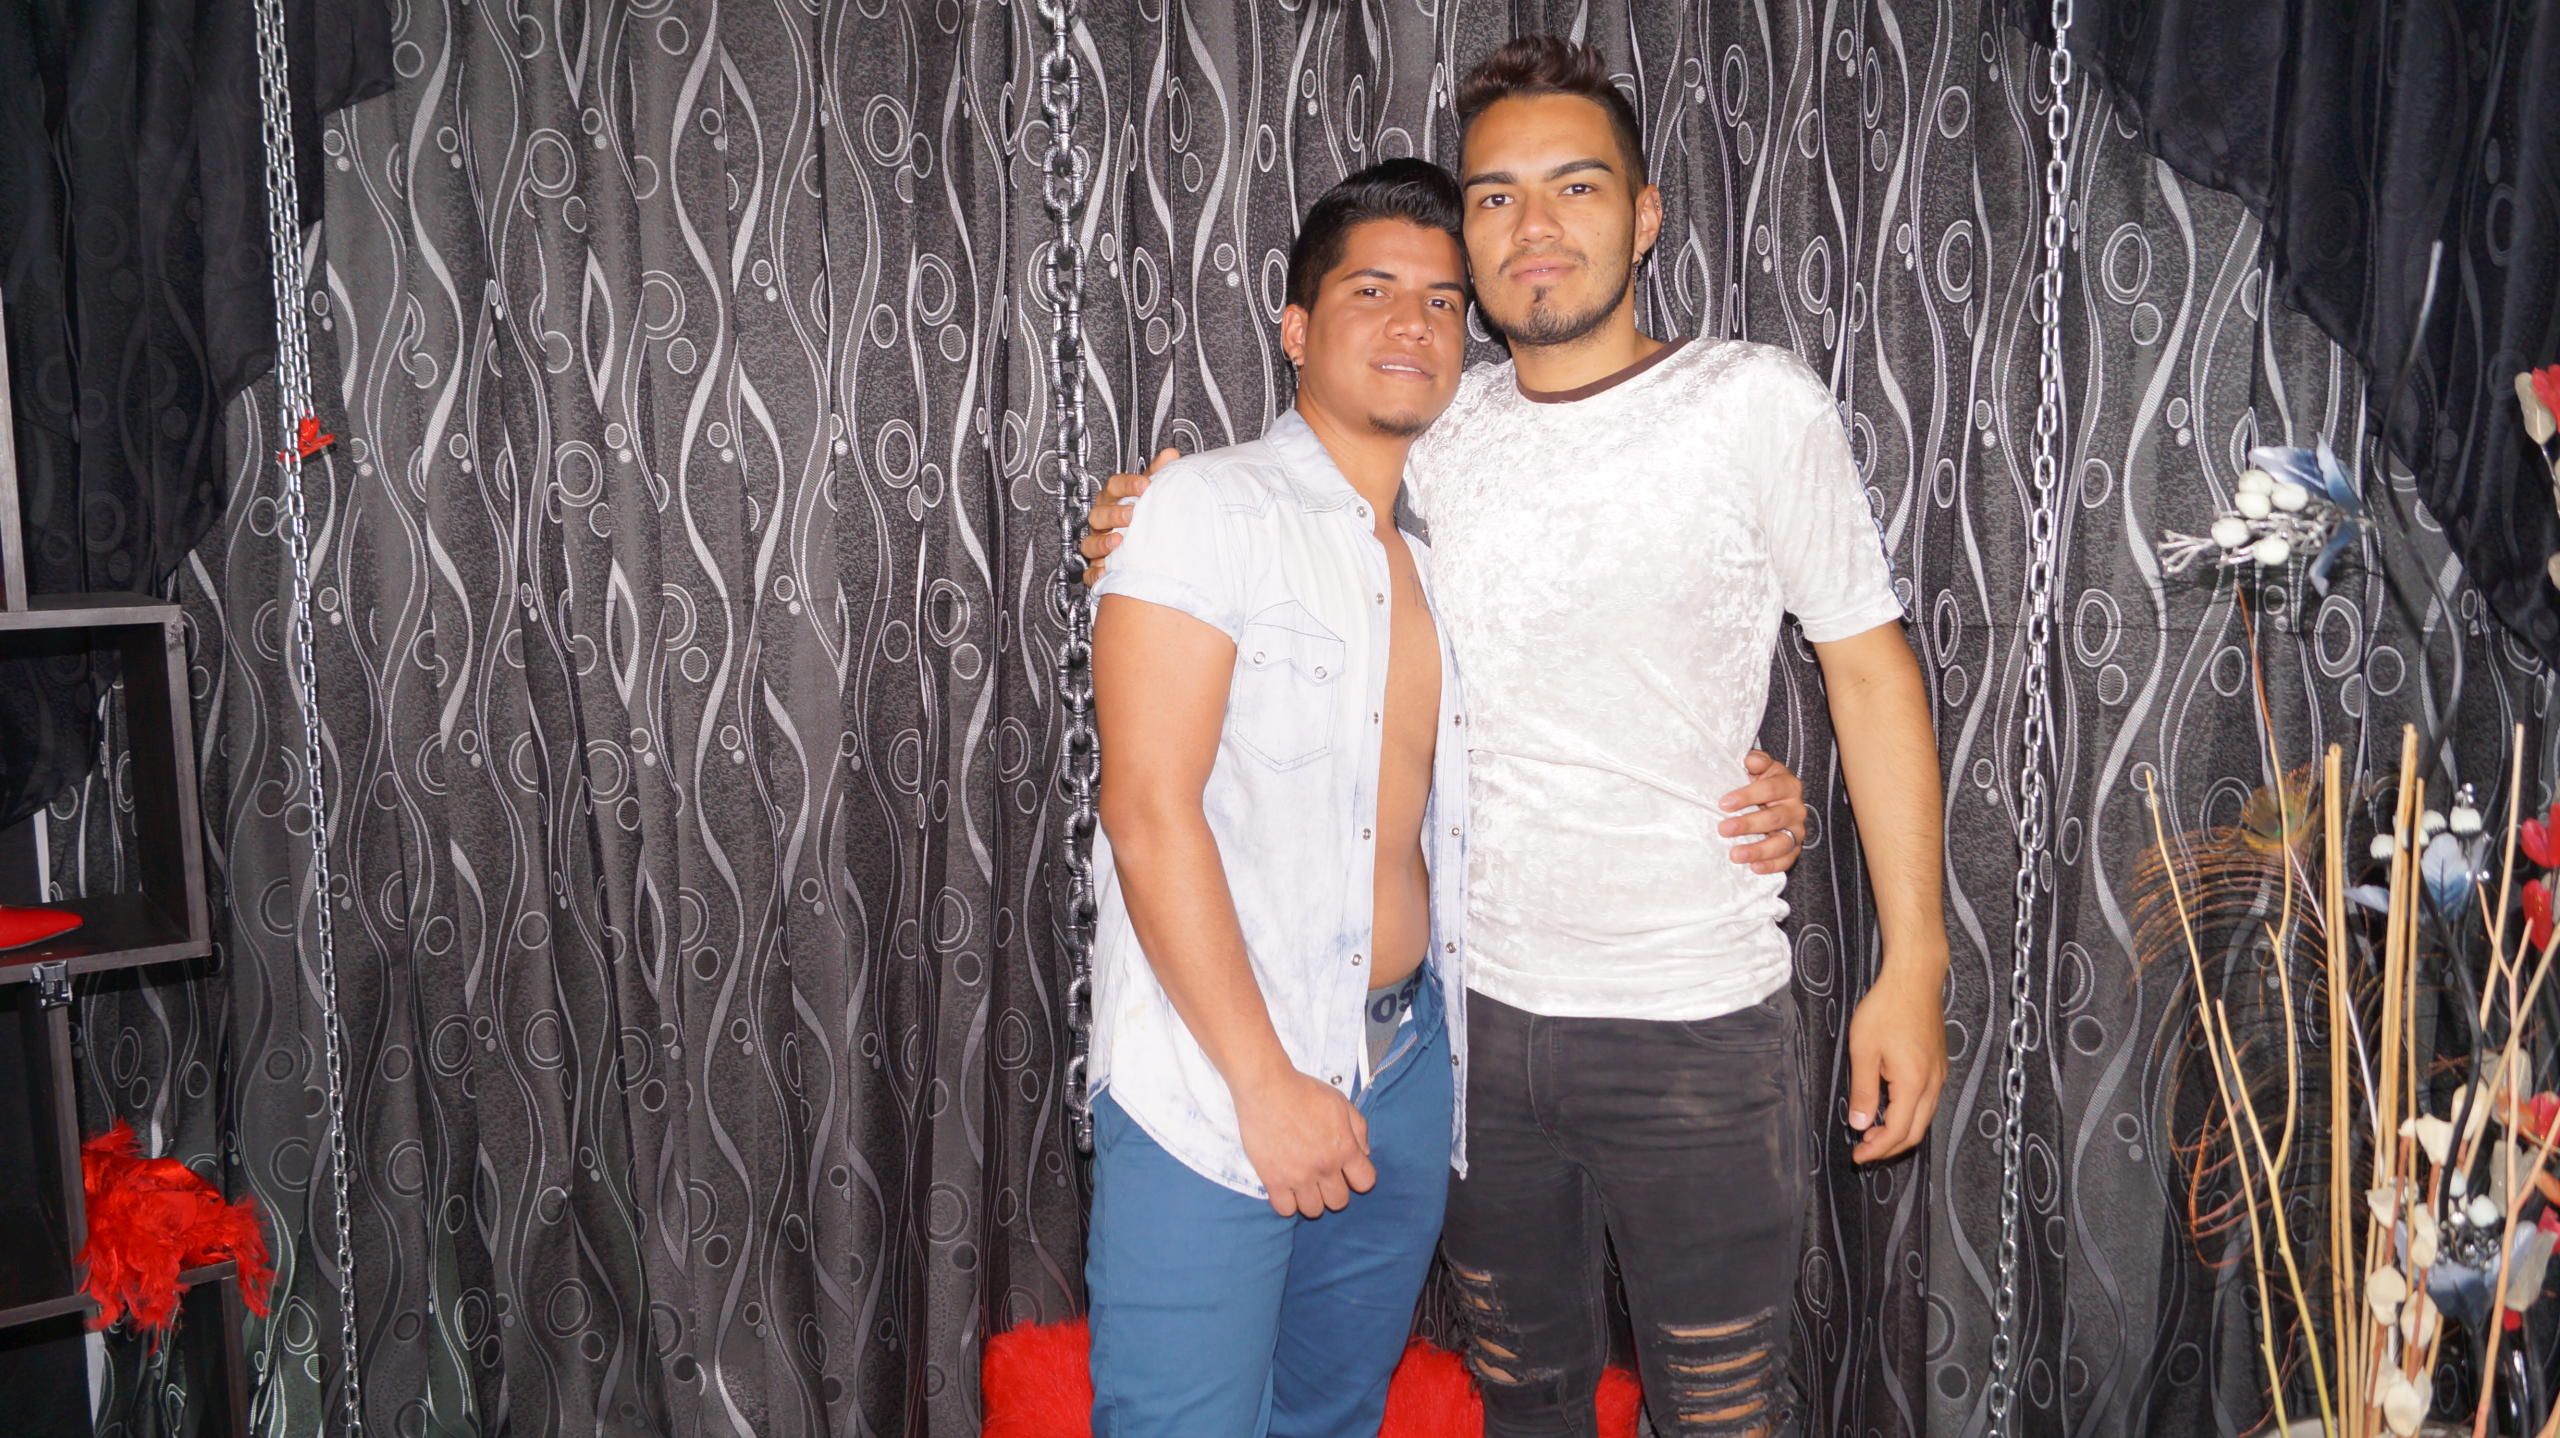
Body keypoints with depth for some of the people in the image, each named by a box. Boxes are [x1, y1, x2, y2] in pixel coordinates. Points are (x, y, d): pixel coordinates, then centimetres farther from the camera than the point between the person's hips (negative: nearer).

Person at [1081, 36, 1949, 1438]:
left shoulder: (1756, 404, -8)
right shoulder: (1440, 426, 3)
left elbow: (1872, 671, -4)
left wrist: (1911, 968, -7)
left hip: (1693, 1021, -4)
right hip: (1476, 1005, 4)